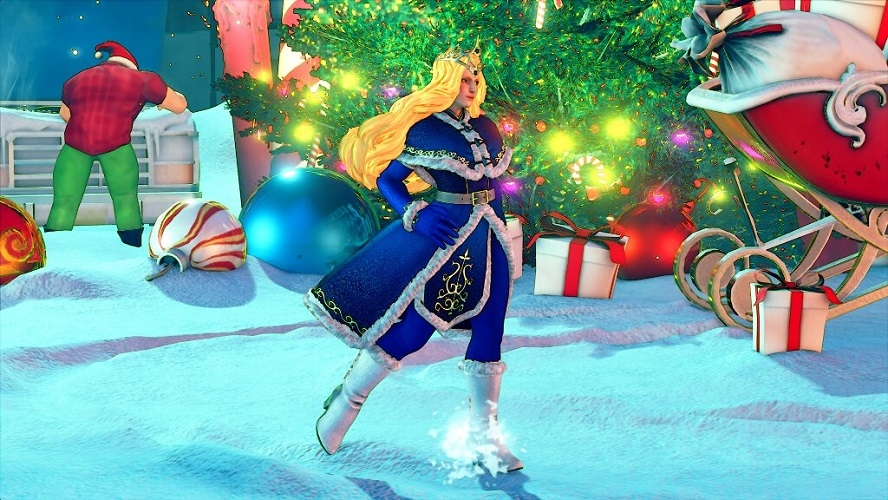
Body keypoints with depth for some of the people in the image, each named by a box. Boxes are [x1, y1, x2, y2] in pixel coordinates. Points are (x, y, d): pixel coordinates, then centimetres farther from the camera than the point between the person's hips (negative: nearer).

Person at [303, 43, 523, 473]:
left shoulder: (485, 127, 11)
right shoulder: (422, 130, -7)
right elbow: (386, 179, -5)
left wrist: (500, 234, 17)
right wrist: (415, 215, -19)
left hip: (487, 239, 6)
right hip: (443, 234, -6)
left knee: (488, 335, 5)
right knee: (410, 332, -6)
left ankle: (483, 435, 15)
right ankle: (347, 400, 16)